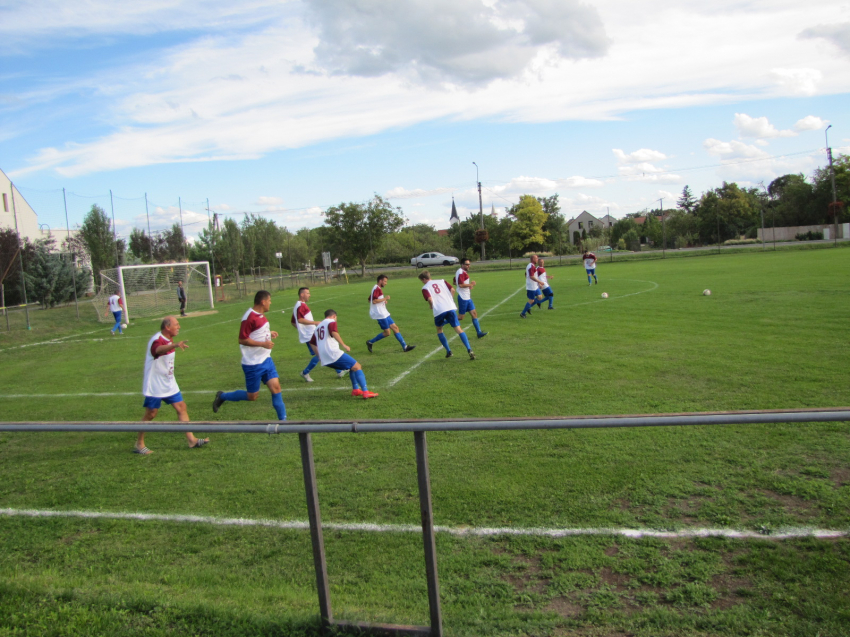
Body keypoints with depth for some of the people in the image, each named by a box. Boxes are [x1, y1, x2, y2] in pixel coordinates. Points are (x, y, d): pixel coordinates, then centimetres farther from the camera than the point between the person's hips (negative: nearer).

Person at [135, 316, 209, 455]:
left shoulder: (168, 340, 7)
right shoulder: (157, 340, -23)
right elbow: (159, 349, -48)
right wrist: (175, 345, -67)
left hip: (169, 384, 9)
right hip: (154, 386, -8)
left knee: (181, 407, 3)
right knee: (151, 414, -1)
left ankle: (191, 440, 5)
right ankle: (139, 444, 15)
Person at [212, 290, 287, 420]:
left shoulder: (261, 315, 8)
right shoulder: (249, 317, -20)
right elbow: (242, 340, -21)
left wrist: (269, 333, 8)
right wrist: (263, 344, -23)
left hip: (266, 360, 8)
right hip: (253, 364, -8)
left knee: (276, 387, 2)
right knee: (252, 396, 4)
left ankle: (282, 420, 8)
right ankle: (222, 397, 25)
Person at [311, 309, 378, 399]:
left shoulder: (318, 327, 25)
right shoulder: (331, 322, 1)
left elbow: (312, 343, 26)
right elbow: (334, 333, -21)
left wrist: (319, 356, 29)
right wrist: (343, 345, -22)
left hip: (325, 360, 9)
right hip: (334, 355, -9)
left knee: (352, 367, 23)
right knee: (357, 367, -6)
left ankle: (355, 389, 17)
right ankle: (365, 392, -16)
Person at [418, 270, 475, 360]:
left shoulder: (425, 288, 5)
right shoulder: (441, 281, 18)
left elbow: (430, 299, -10)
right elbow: (452, 290, 9)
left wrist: (431, 306, 9)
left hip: (439, 311, -3)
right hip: (451, 308, 3)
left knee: (439, 330, 22)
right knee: (458, 329, 0)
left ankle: (448, 351, 17)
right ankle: (469, 350, -15)